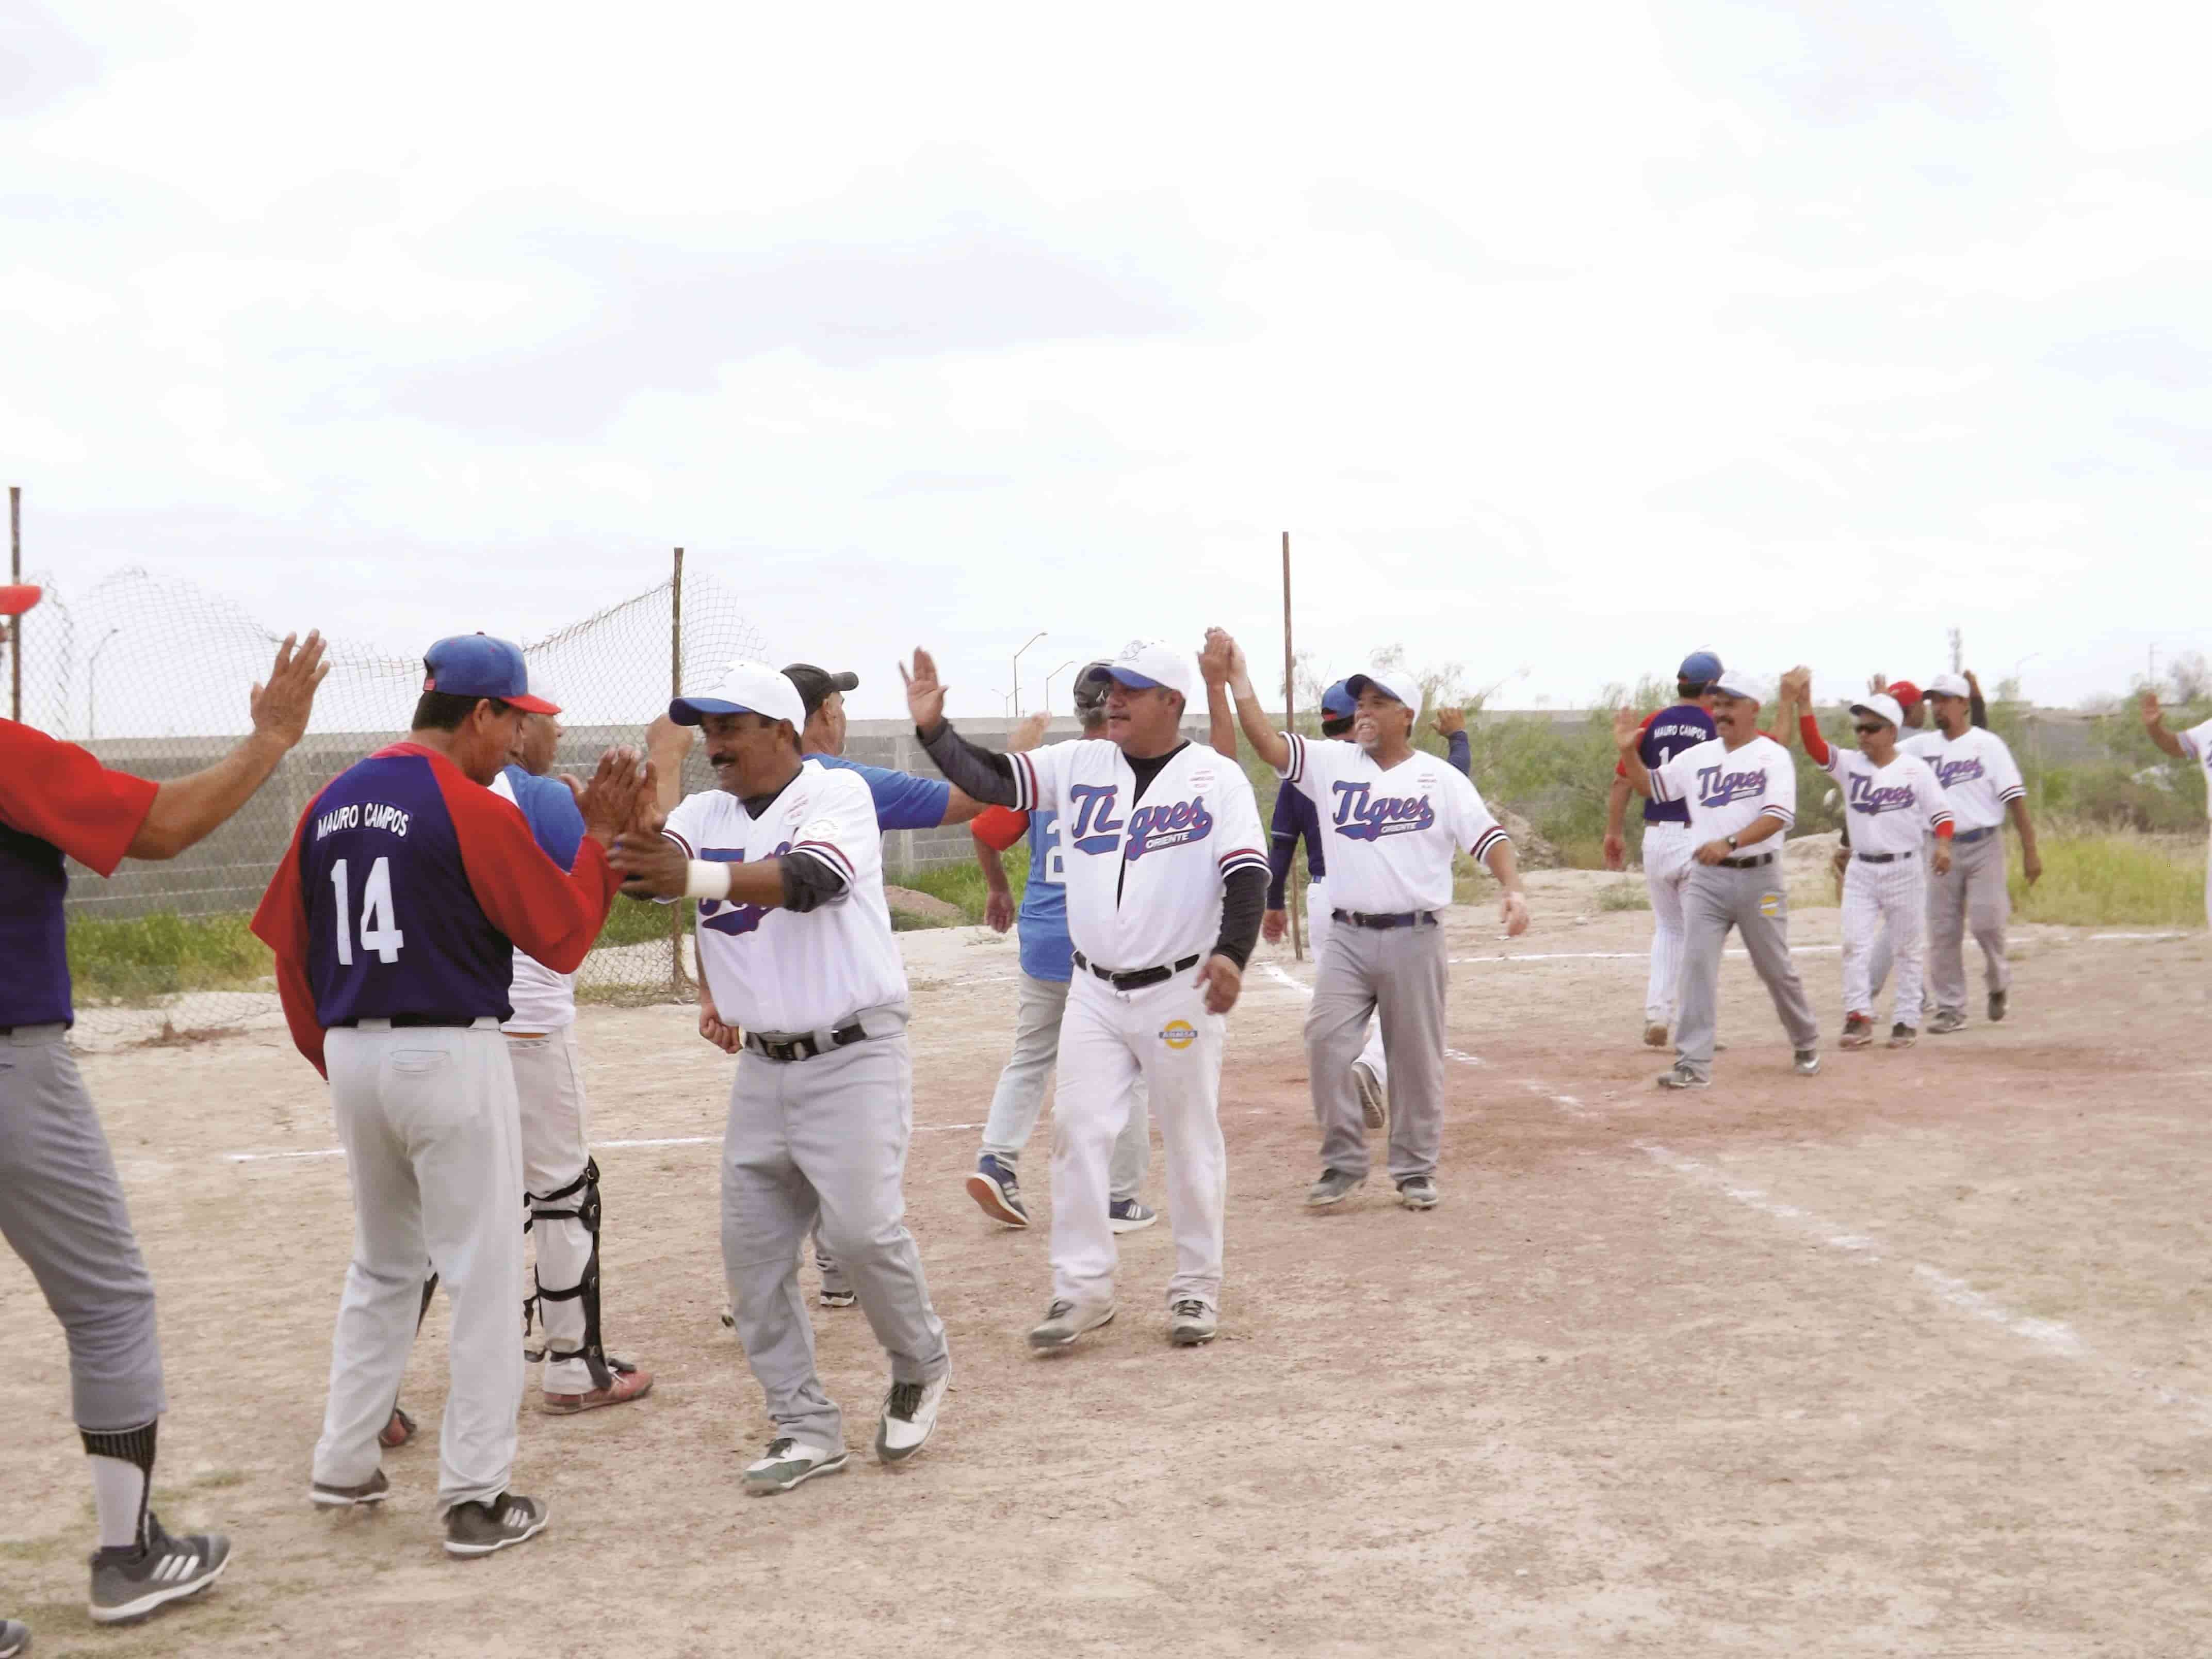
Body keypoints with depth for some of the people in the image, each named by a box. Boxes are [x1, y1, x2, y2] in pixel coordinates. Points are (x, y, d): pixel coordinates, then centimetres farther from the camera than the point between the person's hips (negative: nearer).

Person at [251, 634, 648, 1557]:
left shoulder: (331, 805, 7)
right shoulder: (475, 811, -13)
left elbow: (290, 951, 11)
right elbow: (564, 940, -8)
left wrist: (336, 1059, 19)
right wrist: (600, 837, 0)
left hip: (353, 1057, 7)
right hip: (452, 1057, -7)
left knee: (382, 1267, 21)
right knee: (481, 1278, 2)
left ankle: (345, 1466, 26)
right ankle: (478, 1498, 4)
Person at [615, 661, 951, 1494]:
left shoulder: (838, 794, -11)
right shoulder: (702, 814, 6)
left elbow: (814, 878, -30)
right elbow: (643, 870, -12)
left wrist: (700, 876, -44)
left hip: (854, 1056, -6)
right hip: (763, 1066, 6)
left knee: (863, 1228, -14)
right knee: (751, 1249, 4)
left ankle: (920, 1365, 15)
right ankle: (805, 1428, 15)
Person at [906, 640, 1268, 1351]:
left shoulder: (1217, 778, -6)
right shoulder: (1078, 764, 5)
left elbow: (1247, 875, -15)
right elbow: (991, 782, 0)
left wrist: (1232, 954, -30)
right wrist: (933, 728, -15)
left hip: (1181, 992, -4)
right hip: (1094, 992, 4)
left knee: (1191, 1141, 5)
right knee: (1078, 1132, 0)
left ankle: (1197, 1287, 18)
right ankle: (1081, 1287, 8)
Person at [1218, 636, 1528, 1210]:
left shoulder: (1441, 779, 1)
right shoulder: (1331, 763, 5)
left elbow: (1488, 837, -5)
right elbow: (1269, 744, -8)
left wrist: (1512, 889, -23)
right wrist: (1237, 679, -19)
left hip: (1414, 940, -2)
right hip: (1346, 937, 2)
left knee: (1416, 1057, 6)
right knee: (1326, 1045, -6)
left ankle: (1416, 1170, 19)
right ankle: (1343, 1163, 9)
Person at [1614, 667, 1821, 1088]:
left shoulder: (1773, 756, -5)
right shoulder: (1697, 757, 10)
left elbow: (1779, 815, -18)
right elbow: (1650, 786, 16)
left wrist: (1730, 842, -32)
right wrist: (1629, 751, -2)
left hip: (1758, 878, -3)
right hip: (1705, 879, 4)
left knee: (1776, 970, 8)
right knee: (1696, 965, -8)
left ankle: (1806, 1045, 31)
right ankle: (1694, 1064, -10)